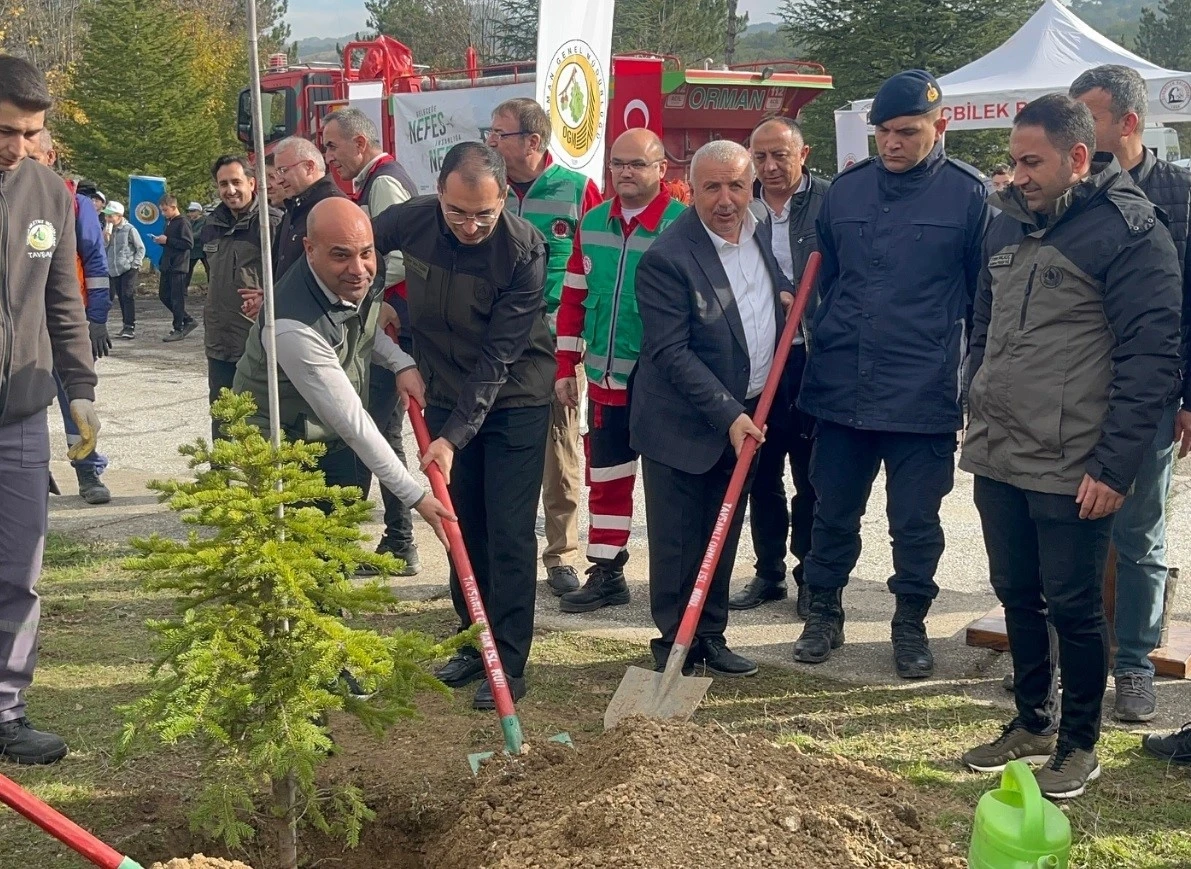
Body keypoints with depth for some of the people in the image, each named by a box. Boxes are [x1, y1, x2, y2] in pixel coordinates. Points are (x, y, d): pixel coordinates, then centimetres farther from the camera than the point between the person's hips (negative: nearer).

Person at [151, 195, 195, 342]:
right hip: (167, 266, 10)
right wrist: (161, 240, 3)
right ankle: (188, 321, 20)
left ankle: (178, 329, 2)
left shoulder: (182, 223, -12)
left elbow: (189, 243, -20)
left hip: (178, 267, -10)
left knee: (177, 298, -5)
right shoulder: (169, 222, 15)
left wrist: (167, 240, -19)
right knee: (164, 296, 11)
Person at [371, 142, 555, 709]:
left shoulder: (525, 250, -24)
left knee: (509, 534, -4)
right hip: (446, 397, 4)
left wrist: (455, 436, -28)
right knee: (461, 528, 11)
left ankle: (509, 663, 4)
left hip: (513, 402, -4)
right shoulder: (409, 221, -13)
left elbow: (498, 358, -25)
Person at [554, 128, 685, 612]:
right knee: (605, 478, 12)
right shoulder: (592, 224, 8)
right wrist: (565, 368, 9)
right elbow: (574, 299, 11)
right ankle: (606, 574, 24)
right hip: (605, 377, 5)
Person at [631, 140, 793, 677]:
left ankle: (710, 637, 26)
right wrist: (728, 414, -24)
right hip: (684, 423, -6)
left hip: (745, 416, 6)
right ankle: (674, 643, 15)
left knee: (723, 537, 15)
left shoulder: (761, 231, 3)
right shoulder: (666, 258, -19)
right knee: (676, 542, 2)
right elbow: (670, 352, -21)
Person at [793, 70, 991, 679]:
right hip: (840, 392, 3)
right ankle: (824, 613, 29)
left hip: (924, 398, -3)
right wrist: (826, 348, 13)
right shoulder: (845, 189, 6)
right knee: (833, 513, 13)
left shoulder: (969, 194, -4)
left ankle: (910, 625, 25)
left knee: (916, 523, 7)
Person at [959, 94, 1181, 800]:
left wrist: (1114, 468, -18)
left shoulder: (1131, 232, -12)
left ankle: (1080, 743, 21)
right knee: (1017, 594, 16)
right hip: (996, 459, 7)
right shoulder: (1008, 224, 11)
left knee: (1073, 605, 4)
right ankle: (1033, 723, 32)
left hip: (1072, 471, -7)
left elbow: (1151, 358, -15)